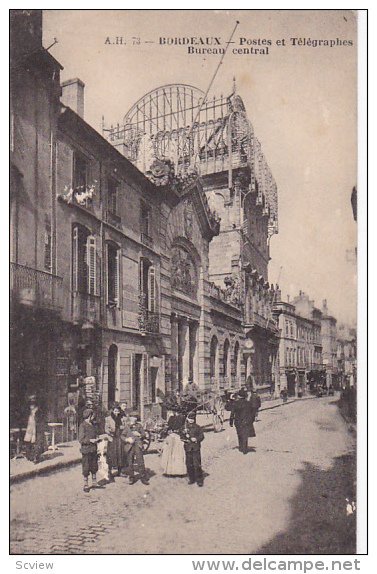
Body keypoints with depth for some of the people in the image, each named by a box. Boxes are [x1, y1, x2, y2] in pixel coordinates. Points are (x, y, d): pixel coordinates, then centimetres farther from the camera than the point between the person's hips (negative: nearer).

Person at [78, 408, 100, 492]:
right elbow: (81, 440, -16)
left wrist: (96, 439, 7)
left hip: (93, 450, 7)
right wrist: (90, 440, -23)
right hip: (86, 450, -7)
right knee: (86, 469, 2)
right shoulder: (83, 426, -13)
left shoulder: (92, 425, 10)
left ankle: (94, 483, 27)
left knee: (94, 467, 14)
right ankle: (86, 485, 14)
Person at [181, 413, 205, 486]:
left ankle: (199, 480, 2)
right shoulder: (184, 427, 7)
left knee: (197, 464, -6)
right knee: (189, 464, 7)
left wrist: (196, 439, -14)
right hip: (188, 448, 2)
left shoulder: (198, 427, 4)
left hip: (196, 448, -2)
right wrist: (185, 439, -12)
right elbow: (182, 437, 7)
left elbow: (202, 436, 2)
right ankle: (191, 479, 21)